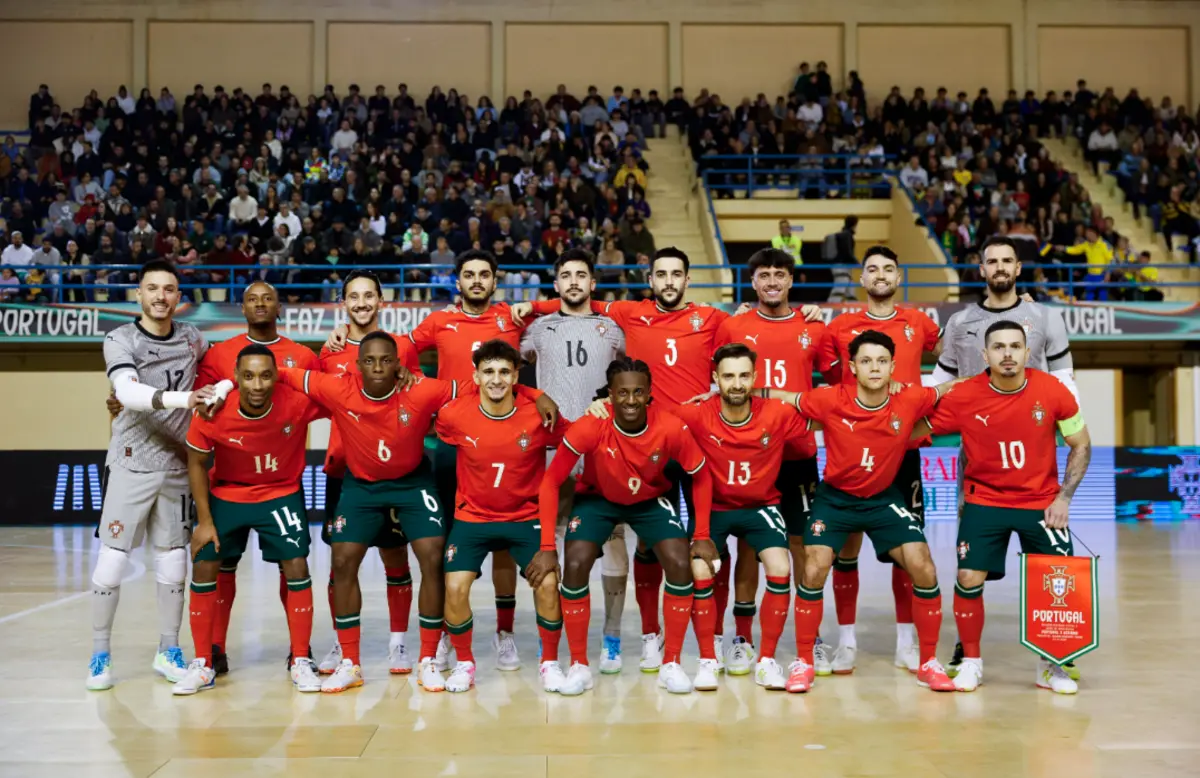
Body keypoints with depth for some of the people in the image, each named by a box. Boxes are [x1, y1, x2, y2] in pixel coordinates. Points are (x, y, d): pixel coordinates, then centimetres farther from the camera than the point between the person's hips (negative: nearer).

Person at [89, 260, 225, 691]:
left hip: (177, 466, 4)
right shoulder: (120, 340, -7)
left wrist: (220, 390, -2)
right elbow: (127, 392, -24)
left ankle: (168, 651, 22)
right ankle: (100, 653, 14)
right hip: (132, 464, -3)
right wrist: (178, 399, -39)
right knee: (111, 562, -3)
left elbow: (224, 372, 20)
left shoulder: (191, 338, 7)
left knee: (173, 563, 8)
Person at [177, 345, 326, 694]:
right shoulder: (212, 414, -24)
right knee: (204, 569, -1)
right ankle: (202, 665, 16)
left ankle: (300, 661, 5)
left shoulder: (298, 403, -28)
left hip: (282, 494, -1)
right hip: (226, 496, 1)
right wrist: (204, 520, -7)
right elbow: (196, 462, -8)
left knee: (296, 567, -10)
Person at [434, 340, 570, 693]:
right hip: (472, 517, 1)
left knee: (547, 583, -17)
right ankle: (464, 663, 13)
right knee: (454, 588, -15)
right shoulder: (454, 415, -13)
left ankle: (550, 662, 9)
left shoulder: (538, 416, -15)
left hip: (526, 517, 0)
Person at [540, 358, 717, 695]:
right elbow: (551, 482, -23)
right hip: (598, 499, -1)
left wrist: (702, 536, -11)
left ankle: (671, 664, 1)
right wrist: (547, 546, -25)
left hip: (651, 501, 1)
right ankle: (579, 665, -2)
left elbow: (701, 478, -10)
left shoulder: (671, 428, -27)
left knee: (681, 565, -17)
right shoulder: (590, 427, -31)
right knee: (575, 565, -20)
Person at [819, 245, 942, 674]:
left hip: (904, 447, 1)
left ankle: (906, 642, 17)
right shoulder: (840, 326, 3)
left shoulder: (918, 323, 6)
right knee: (847, 543, 2)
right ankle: (846, 641, 13)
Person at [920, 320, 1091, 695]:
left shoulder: (1053, 391, -12)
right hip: (985, 501, -1)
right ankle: (971, 661, 14)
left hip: (1042, 503, 1)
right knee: (969, 578, -8)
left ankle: (1050, 666, 21)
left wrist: (1064, 497, -6)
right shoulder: (963, 397, -14)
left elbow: (1081, 445, 1)